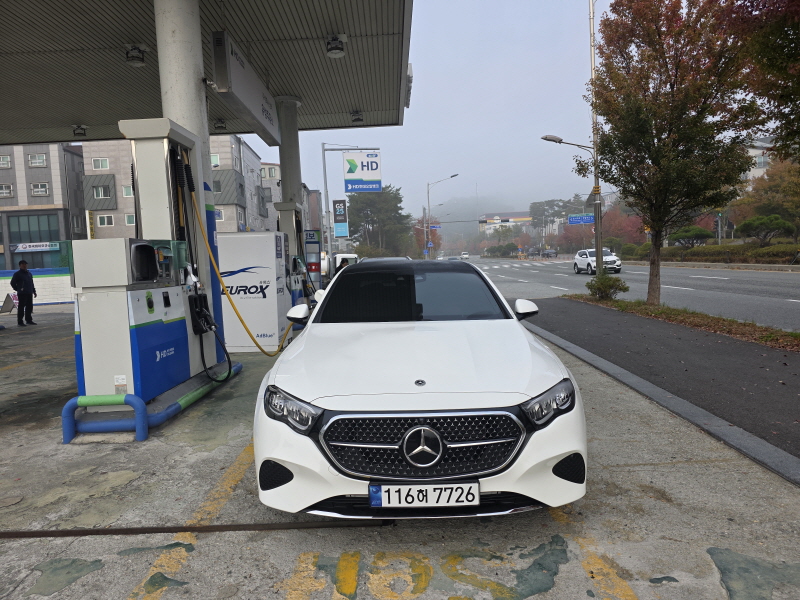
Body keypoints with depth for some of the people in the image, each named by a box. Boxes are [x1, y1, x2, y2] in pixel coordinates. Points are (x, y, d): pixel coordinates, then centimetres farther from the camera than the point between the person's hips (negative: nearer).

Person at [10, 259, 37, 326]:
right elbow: (13, 283, -1)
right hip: (22, 294, -6)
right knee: (21, 307, -7)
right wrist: (18, 289, 1)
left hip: (29, 293, 6)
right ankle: (20, 322, -5)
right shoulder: (17, 274, -2)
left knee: (29, 307, 8)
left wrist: (34, 291, 17)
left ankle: (29, 320, 16)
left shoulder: (29, 273, 17)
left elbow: (32, 283, 20)